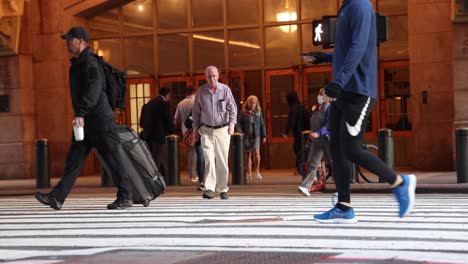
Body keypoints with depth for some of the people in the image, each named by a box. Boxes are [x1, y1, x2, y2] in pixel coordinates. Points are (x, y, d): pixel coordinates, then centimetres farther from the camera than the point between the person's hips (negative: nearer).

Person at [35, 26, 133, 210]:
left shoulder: (90, 63, -13)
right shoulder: (76, 64, 18)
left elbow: (93, 91, -26)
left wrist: (81, 114, -34)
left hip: (99, 119, -10)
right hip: (84, 122, 10)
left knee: (112, 158, -2)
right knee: (74, 159, 2)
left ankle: (125, 197, 7)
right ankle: (57, 198, -3)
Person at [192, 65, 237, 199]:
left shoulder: (225, 89, 0)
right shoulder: (201, 91, 3)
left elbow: (232, 108, 2)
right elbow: (196, 111, 11)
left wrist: (232, 123, -11)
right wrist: (195, 128, 10)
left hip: (222, 129, 0)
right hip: (206, 130, 0)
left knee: (222, 161, 4)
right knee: (208, 159, -13)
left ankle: (223, 190, 14)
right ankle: (209, 189, -16)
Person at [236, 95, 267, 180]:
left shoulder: (258, 112, 8)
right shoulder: (243, 112, 2)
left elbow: (262, 124, 13)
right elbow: (239, 123, 0)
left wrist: (264, 136, 13)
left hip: (256, 135, 0)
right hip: (246, 136, 0)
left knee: (256, 152, -17)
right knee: (248, 154, 4)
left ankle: (257, 171, -4)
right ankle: (249, 174, 11)